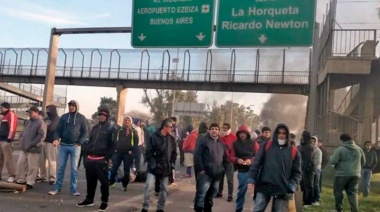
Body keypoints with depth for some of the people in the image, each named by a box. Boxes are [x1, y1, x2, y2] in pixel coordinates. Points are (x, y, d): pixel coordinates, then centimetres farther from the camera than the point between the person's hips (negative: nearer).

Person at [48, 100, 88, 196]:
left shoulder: (81, 118, 3)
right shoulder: (64, 117, 8)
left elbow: (85, 132, 0)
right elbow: (58, 130, 6)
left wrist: (79, 143, -10)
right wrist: (56, 139, -12)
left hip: (75, 146, -2)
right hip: (63, 145, 2)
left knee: (74, 168, 2)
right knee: (61, 167, 6)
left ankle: (73, 189, 8)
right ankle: (57, 187, 14)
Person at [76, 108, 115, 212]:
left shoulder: (111, 128, -2)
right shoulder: (95, 127, 17)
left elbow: (112, 145, -7)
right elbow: (90, 141, 21)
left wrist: (107, 158, -14)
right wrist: (87, 155, 11)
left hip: (101, 160, -6)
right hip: (90, 159, 6)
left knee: (103, 181, 1)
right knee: (90, 180, 13)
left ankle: (104, 202, 10)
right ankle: (89, 200, 25)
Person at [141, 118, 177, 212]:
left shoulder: (172, 139, 4)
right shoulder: (154, 137, -10)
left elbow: (174, 153, 12)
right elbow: (148, 152, -11)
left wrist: (171, 164, 4)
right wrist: (153, 164, -16)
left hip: (166, 168, 4)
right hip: (153, 167, -4)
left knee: (164, 189, 9)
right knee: (149, 186, -10)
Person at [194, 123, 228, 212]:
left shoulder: (221, 143, 17)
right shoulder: (203, 140, -4)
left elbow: (225, 158, 24)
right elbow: (197, 155, -11)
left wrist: (223, 169, 13)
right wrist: (200, 169, -16)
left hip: (217, 174, 7)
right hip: (205, 173, -7)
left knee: (212, 194, 15)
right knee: (201, 193, -10)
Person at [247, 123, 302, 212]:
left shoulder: (293, 151, 5)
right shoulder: (266, 146, 5)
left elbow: (297, 172, 6)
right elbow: (256, 164, 2)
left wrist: (291, 188, -7)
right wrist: (251, 180, -7)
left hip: (282, 190, 1)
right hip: (264, 186, 0)